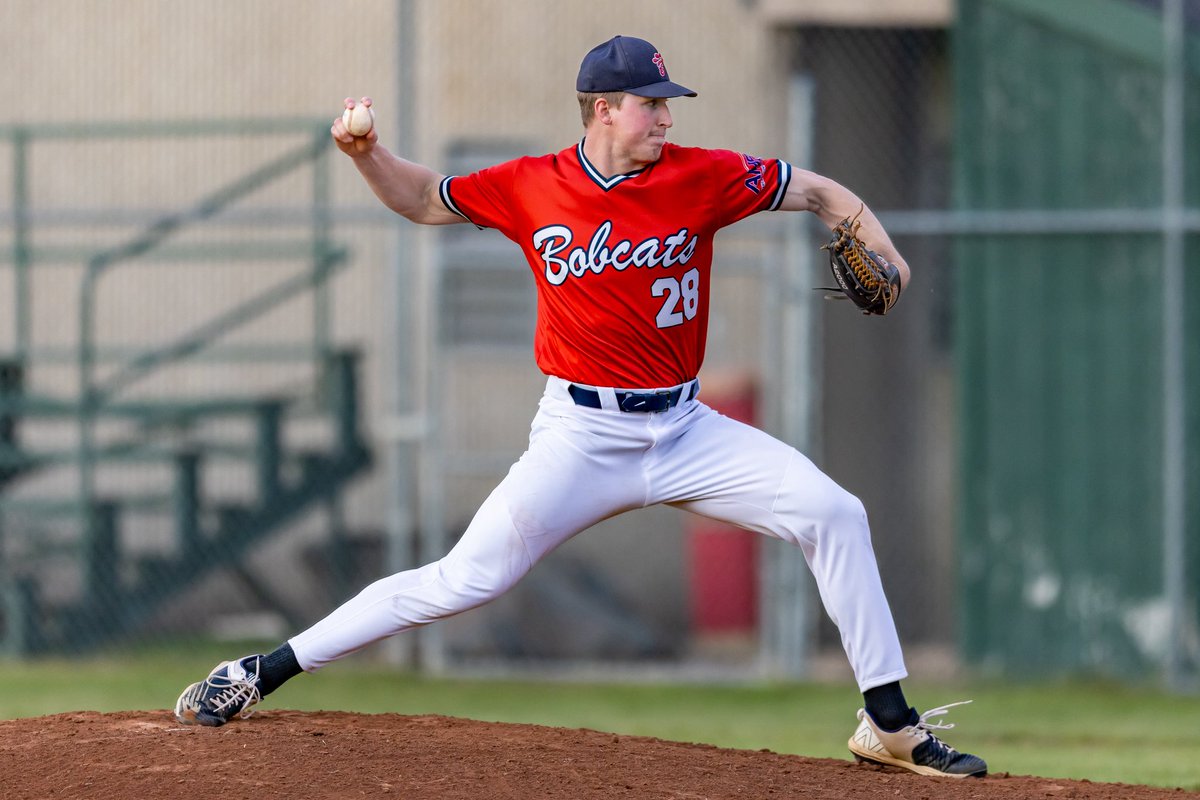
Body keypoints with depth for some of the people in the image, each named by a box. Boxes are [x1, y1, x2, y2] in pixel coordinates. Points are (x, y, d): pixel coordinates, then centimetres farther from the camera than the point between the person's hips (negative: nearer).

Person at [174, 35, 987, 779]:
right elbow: (424, 199, 12)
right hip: (582, 436, -2)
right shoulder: (530, 188, -4)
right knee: (466, 578, -9)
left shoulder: (702, 177, -4)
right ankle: (258, 675, -1)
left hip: (685, 432, 2)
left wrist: (881, 254, -14)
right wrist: (367, 153, -7)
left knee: (834, 513, -12)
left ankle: (890, 722, -3)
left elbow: (820, 192, 4)